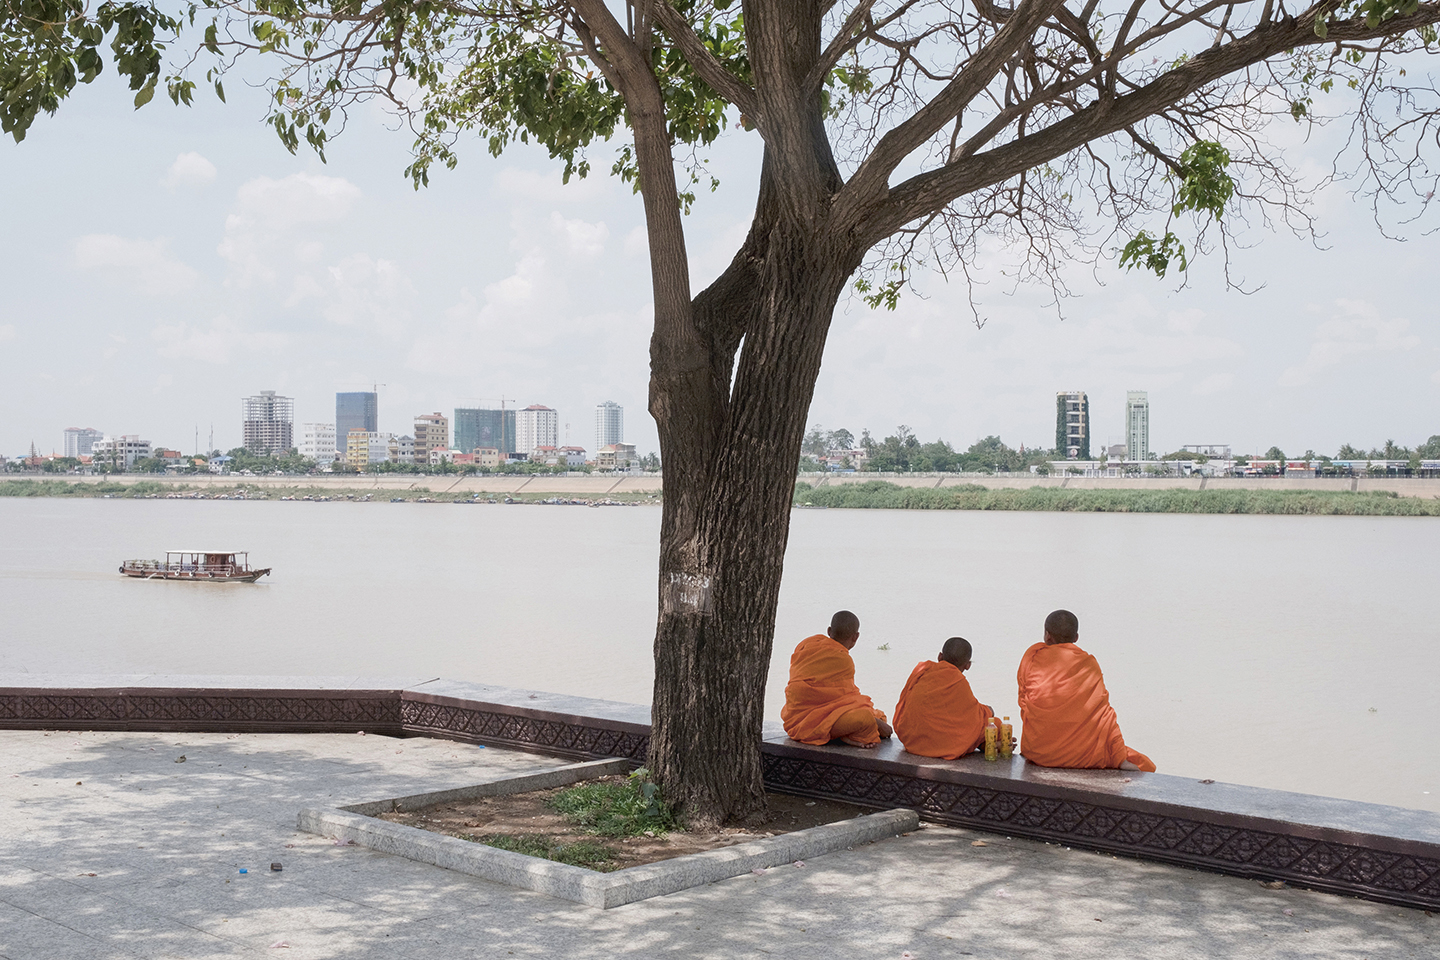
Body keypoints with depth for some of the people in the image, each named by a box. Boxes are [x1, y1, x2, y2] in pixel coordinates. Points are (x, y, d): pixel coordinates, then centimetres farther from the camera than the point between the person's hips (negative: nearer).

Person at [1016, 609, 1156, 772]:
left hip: (1036, 752, 3)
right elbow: (1102, 711, -4)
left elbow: (1024, 704, 8)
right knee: (1141, 764, 13)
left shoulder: (1032, 656, 4)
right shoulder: (1088, 664, 0)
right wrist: (1121, 759, -4)